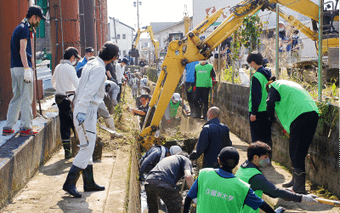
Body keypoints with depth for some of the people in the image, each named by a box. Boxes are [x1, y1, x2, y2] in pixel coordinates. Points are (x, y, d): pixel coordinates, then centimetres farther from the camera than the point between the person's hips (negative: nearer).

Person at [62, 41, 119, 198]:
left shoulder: (91, 64, 16)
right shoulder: (99, 68, -14)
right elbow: (90, 90, -23)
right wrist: (82, 111, -27)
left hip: (83, 109, 10)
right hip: (87, 110, -10)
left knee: (87, 147, 14)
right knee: (87, 147, -9)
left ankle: (89, 183, 21)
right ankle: (70, 183, -9)